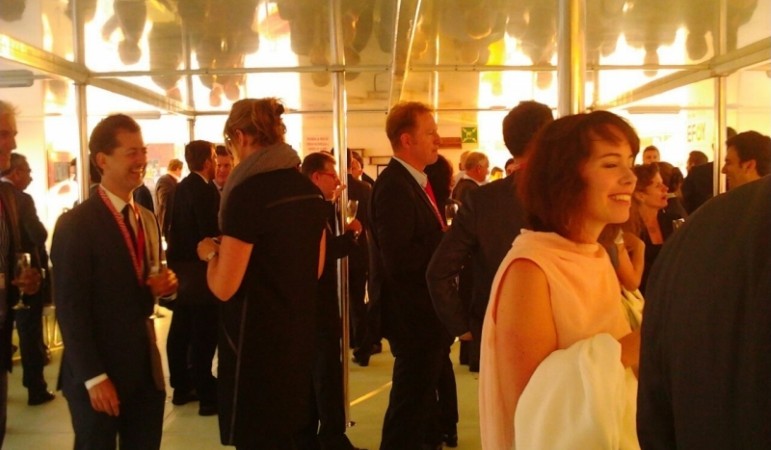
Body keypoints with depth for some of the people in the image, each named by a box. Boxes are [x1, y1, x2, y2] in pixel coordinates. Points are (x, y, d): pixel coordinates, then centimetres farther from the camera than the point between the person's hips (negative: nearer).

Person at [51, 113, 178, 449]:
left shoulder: (148, 219, 11)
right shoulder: (75, 224, -13)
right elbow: (70, 309, -14)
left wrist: (165, 283, -4)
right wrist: (93, 377, -16)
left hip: (146, 368, 6)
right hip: (98, 376, -6)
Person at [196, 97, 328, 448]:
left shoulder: (246, 193, -19)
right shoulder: (310, 191, 4)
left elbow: (224, 287, -20)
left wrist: (211, 252, -1)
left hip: (255, 342, -7)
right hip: (299, 334, 7)